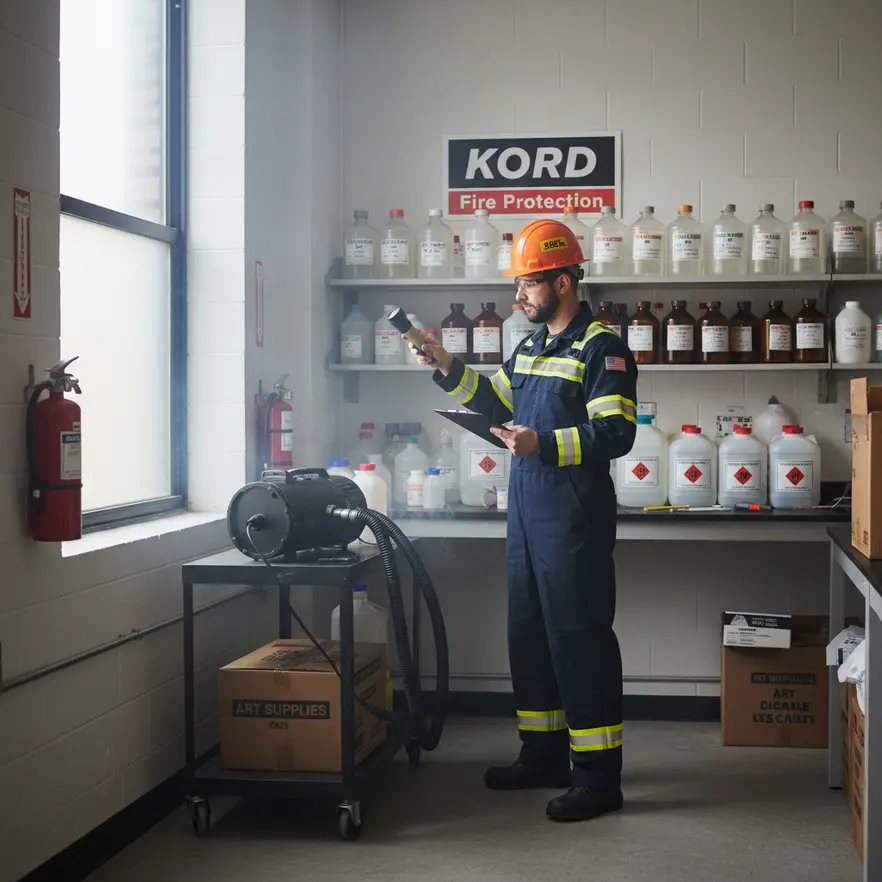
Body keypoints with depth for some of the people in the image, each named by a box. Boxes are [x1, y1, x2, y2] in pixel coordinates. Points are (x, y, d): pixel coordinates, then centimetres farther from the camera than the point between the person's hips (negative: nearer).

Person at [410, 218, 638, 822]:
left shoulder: (601, 347, -12)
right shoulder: (532, 346, 16)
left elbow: (616, 433, -19)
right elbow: (500, 402, 28)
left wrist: (543, 444, -27)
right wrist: (449, 369, 16)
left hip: (575, 521, -9)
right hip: (527, 516, 9)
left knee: (581, 640, -6)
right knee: (530, 635, 15)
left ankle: (599, 777, 2)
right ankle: (544, 755, 28)